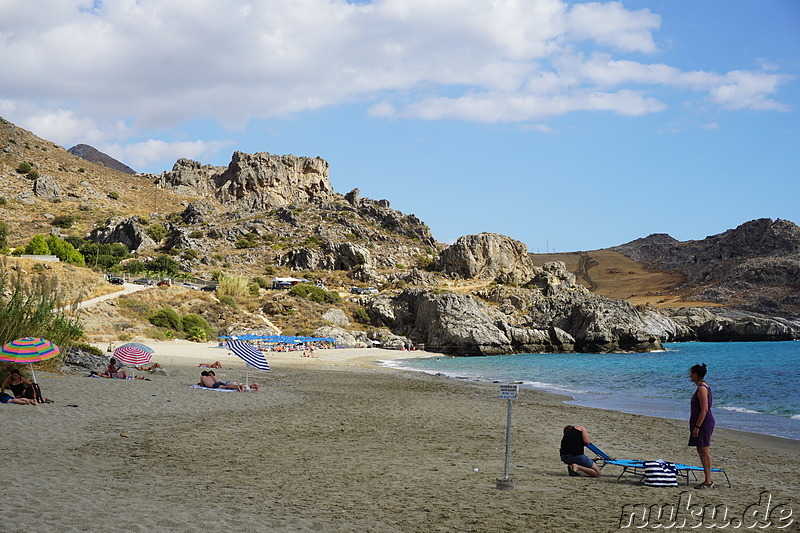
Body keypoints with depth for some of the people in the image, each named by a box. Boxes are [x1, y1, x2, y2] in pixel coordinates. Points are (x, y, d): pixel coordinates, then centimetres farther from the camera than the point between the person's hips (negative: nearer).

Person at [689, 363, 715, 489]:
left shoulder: (702, 389, -17)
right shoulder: (703, 387, 15)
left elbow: (704, 410, -22)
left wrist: (697, 426, -22)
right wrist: (696, 425, 22)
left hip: (704, 422, -11)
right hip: (703, 423, 11)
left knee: (704, 452, -7)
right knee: (701, 451, 13)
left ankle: (708, 482, -5)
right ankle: (708, 480, 18)